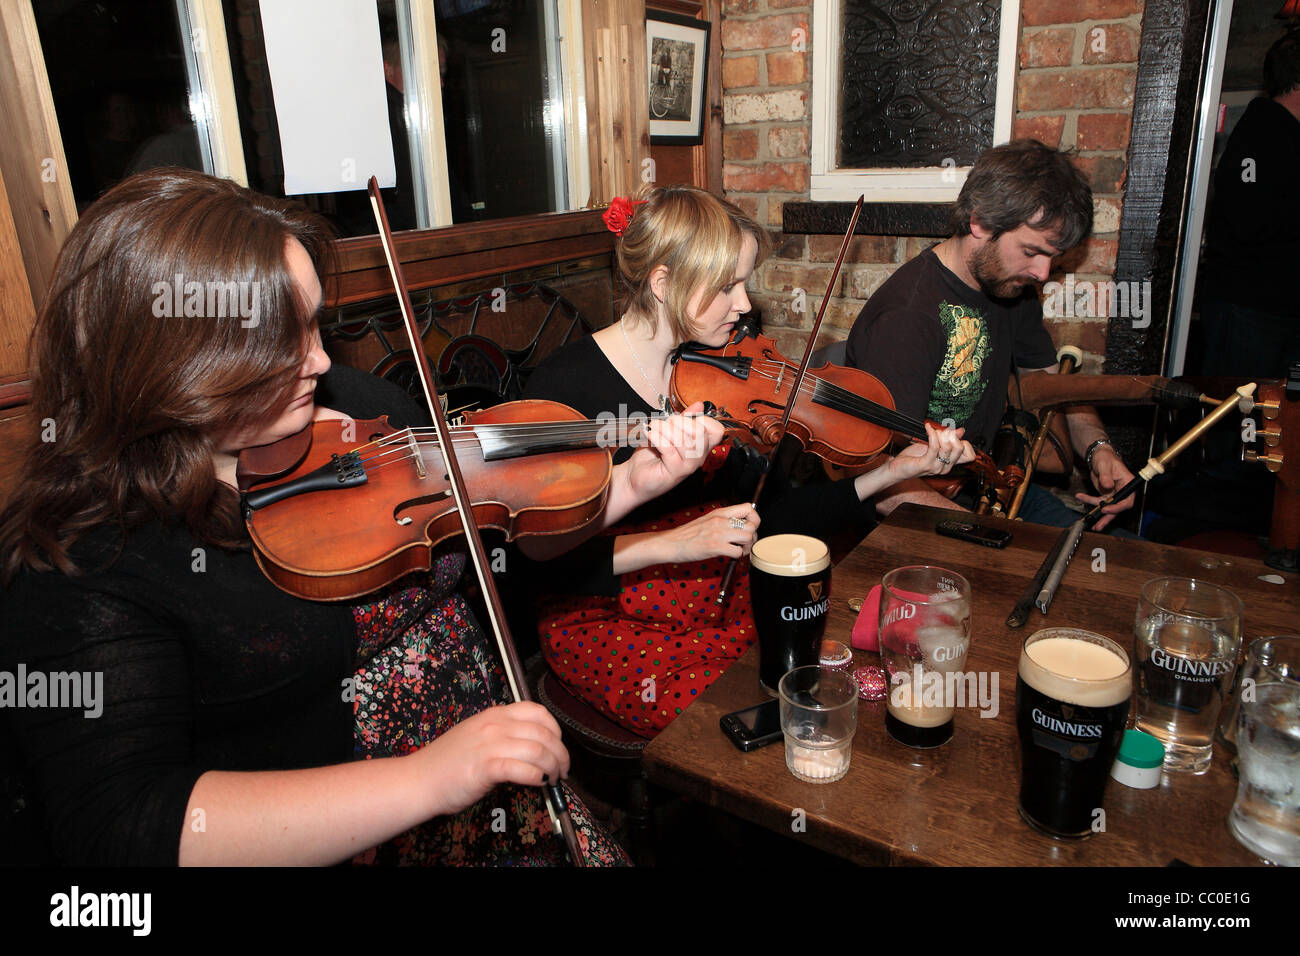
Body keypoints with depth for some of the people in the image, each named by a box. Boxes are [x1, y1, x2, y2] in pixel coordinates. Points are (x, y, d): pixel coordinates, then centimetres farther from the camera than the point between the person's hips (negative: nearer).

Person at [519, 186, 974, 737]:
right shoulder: (565, 385, -13)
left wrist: (894, 471, -2)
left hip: (725, 599, 6)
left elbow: (769, 516, 5)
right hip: (604, 619, -5)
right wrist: (672, 543, -29)